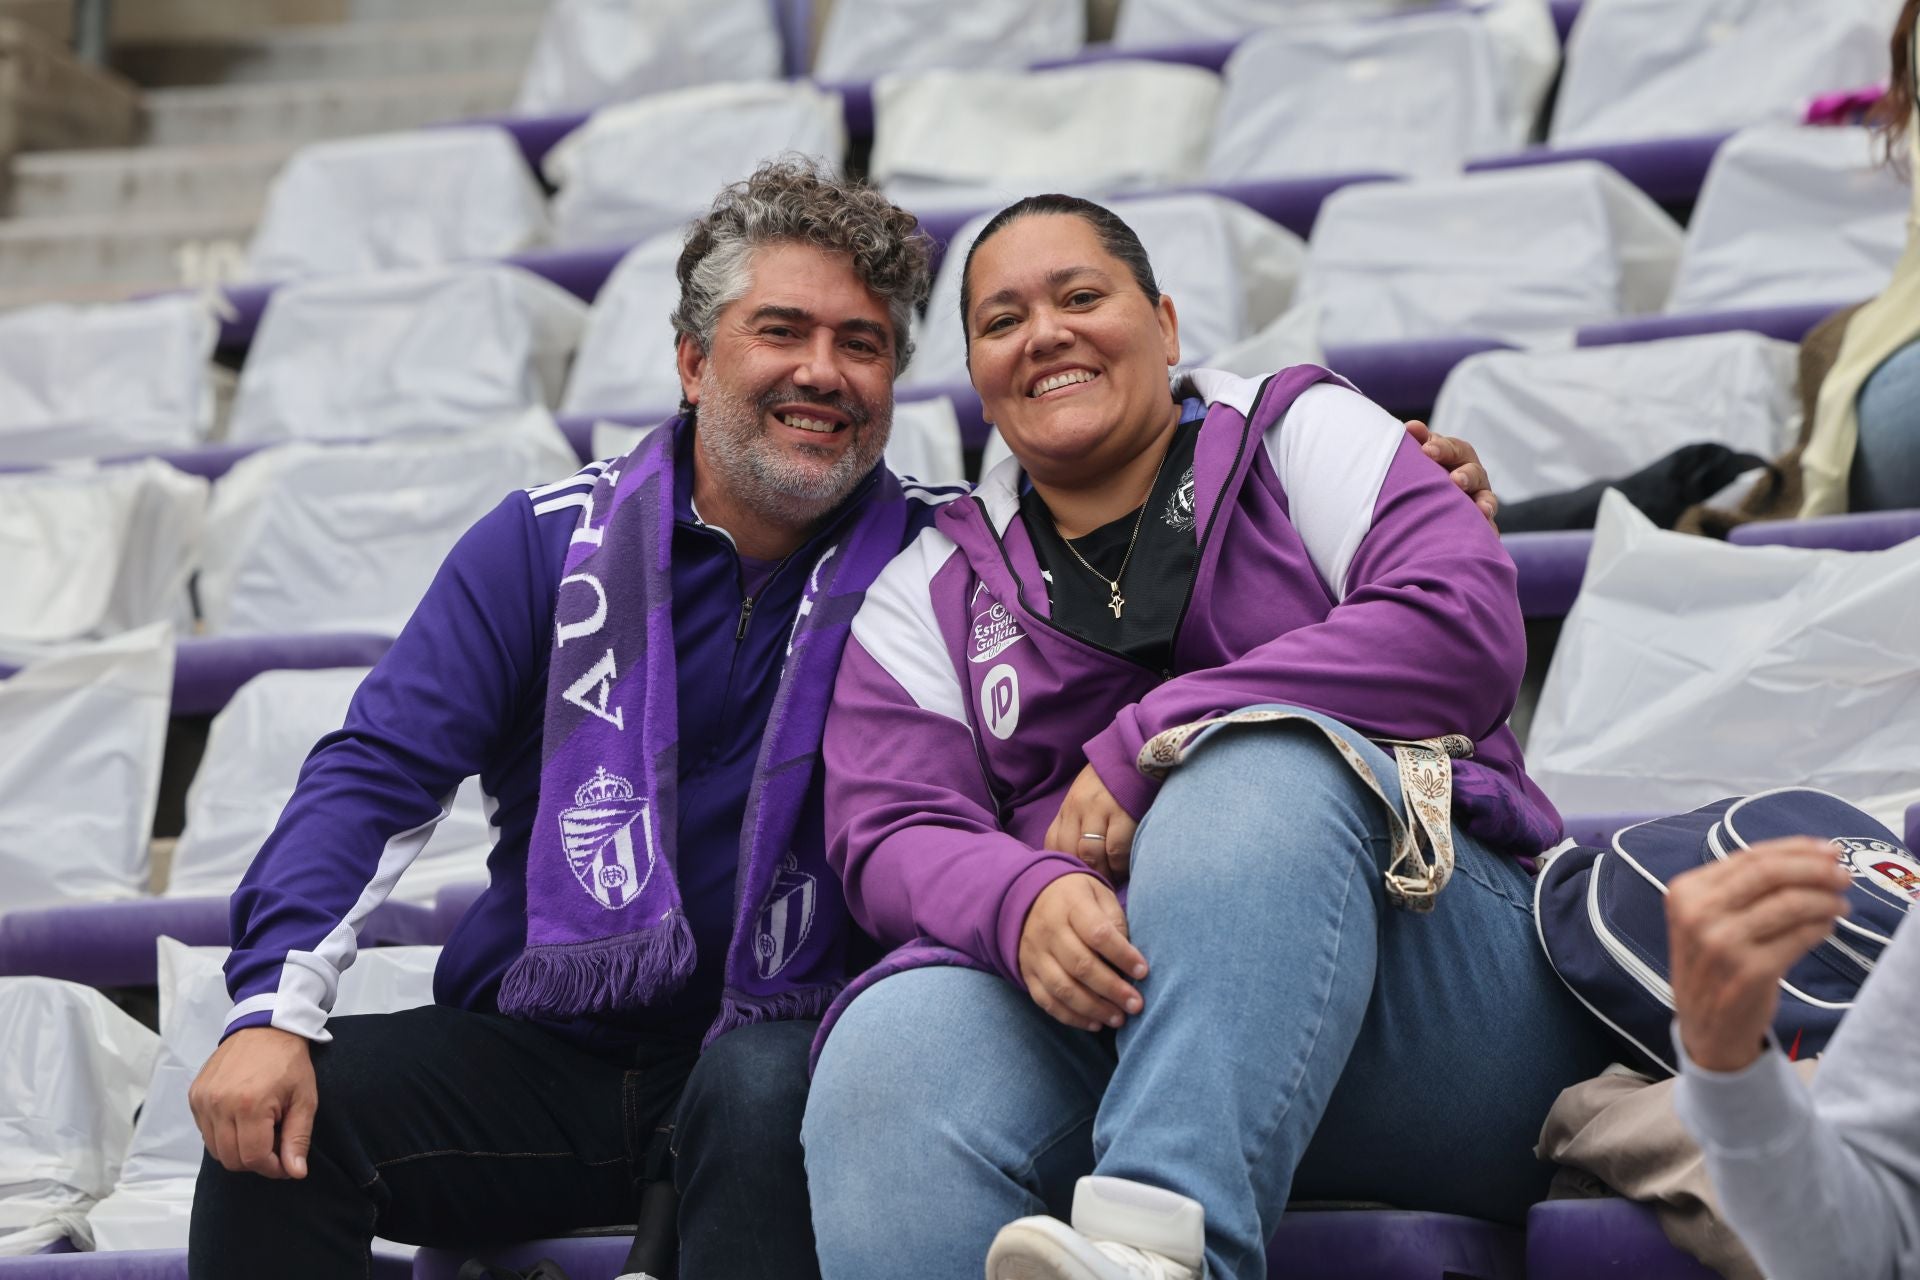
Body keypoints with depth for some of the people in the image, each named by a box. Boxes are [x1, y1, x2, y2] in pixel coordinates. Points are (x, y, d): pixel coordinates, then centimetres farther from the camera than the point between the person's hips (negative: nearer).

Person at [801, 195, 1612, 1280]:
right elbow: (890, 837, 7)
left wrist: (1143, 746, -10)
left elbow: (1466, 626, -4)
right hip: (1095, 997, 2)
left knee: (1258, 763, -34)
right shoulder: (929, 596, 21)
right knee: (889, 1048, -30)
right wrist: (1023, 903, -19)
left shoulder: (1301, 431, 15)